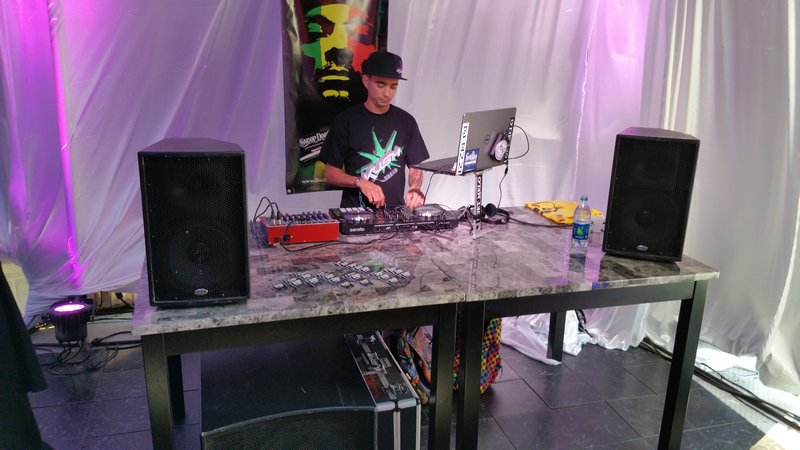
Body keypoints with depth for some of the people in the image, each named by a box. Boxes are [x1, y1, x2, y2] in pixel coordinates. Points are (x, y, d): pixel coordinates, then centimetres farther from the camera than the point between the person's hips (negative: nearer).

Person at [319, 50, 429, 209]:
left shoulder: (406, 121, 10)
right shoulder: (346, 120, 2)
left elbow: (416, 168, 14)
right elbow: (331, 173, 2)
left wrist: (415, 188, -7)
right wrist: (360, 182, -15)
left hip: (396, 211, 3)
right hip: (355, 212, -3)